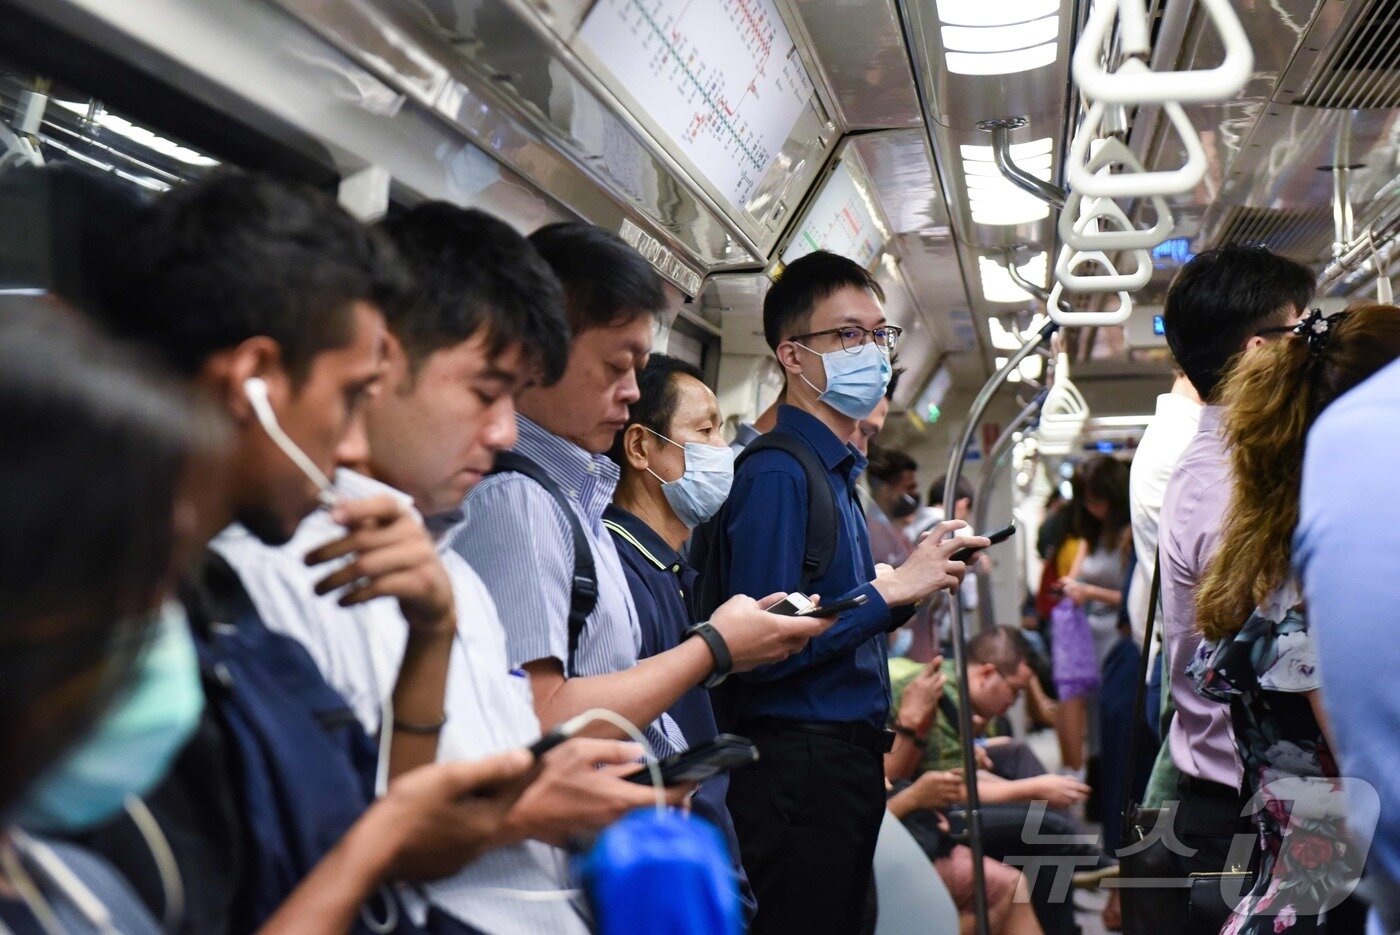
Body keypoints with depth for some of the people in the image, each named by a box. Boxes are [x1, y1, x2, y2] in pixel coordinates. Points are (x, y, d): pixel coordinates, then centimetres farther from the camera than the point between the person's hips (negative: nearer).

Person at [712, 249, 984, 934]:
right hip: (799, 768, -9)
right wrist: (889, 590, -17)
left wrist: (916, 582, 5)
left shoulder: (838, 473, 15)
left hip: (845, 763, 9)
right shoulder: (776, 474, -14)